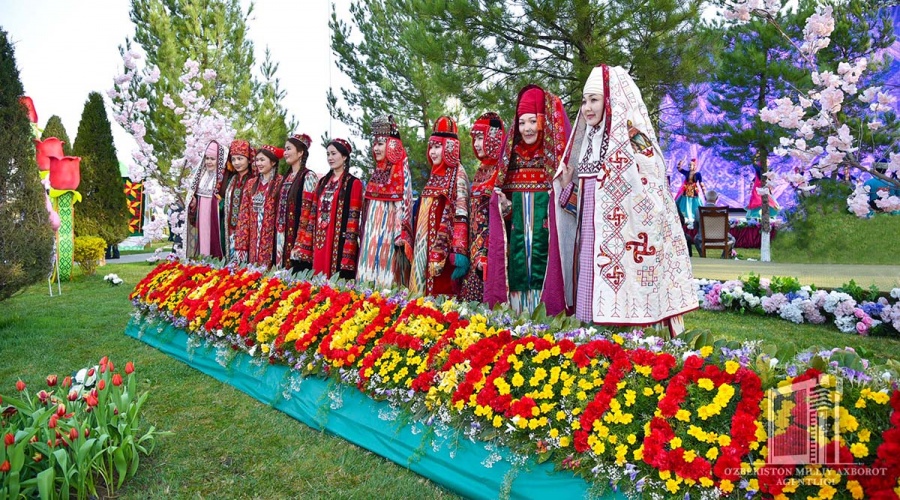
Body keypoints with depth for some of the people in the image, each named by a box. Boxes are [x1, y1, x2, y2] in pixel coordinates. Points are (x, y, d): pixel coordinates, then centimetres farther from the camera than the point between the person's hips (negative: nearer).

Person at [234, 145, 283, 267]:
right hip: (253, 240, 5)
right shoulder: (251, 183, 12)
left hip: (271, 240, -5)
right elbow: (244, 215, 9)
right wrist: (241, 245, 3)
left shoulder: (280, 183, -5)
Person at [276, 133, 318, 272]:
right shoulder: (286, 177, 15)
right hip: (284, 238, 8)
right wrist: (279, 239, 13)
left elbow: (308, 212, -13)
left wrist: (300, 245, -18)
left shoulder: (308, 177, -8)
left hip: (298, 239, -8)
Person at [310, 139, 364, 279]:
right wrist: (312, 238, 9)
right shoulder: (323, 182, 16)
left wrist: (349, 247, -16)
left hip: (340, 240, -6)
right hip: (320, 239, 6)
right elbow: (315, 211, 16)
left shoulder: (353, 183, -4)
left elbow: (353, 217, -10)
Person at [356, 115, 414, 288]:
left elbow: (404, 202, -11)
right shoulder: (377, 171, 14)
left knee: (386, 276, -7)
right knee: (368, 271, 6)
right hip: (371, 232, 7)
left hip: (389, 231, -7)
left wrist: (401, 233, -19)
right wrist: (365, 233, 15)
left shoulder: (401, 171, -6)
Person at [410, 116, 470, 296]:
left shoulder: (458, 174, -7)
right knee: (424, 292, 9)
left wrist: (459, 252, -24)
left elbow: (461, 216, -16)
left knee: (442, 294, -6)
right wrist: (418, 246, 17)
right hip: (426, 247, 8)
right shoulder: (434, 175, 16)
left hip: (445, 249, -8)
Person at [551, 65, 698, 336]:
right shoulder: (589, 142, 14)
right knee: (594, 304, 11)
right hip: (591, 241, 7)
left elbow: (652, 201, -12)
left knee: (623, 305, -5)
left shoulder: (635, 141, -8)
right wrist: (567, 184, 4)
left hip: (623, 243, -7)